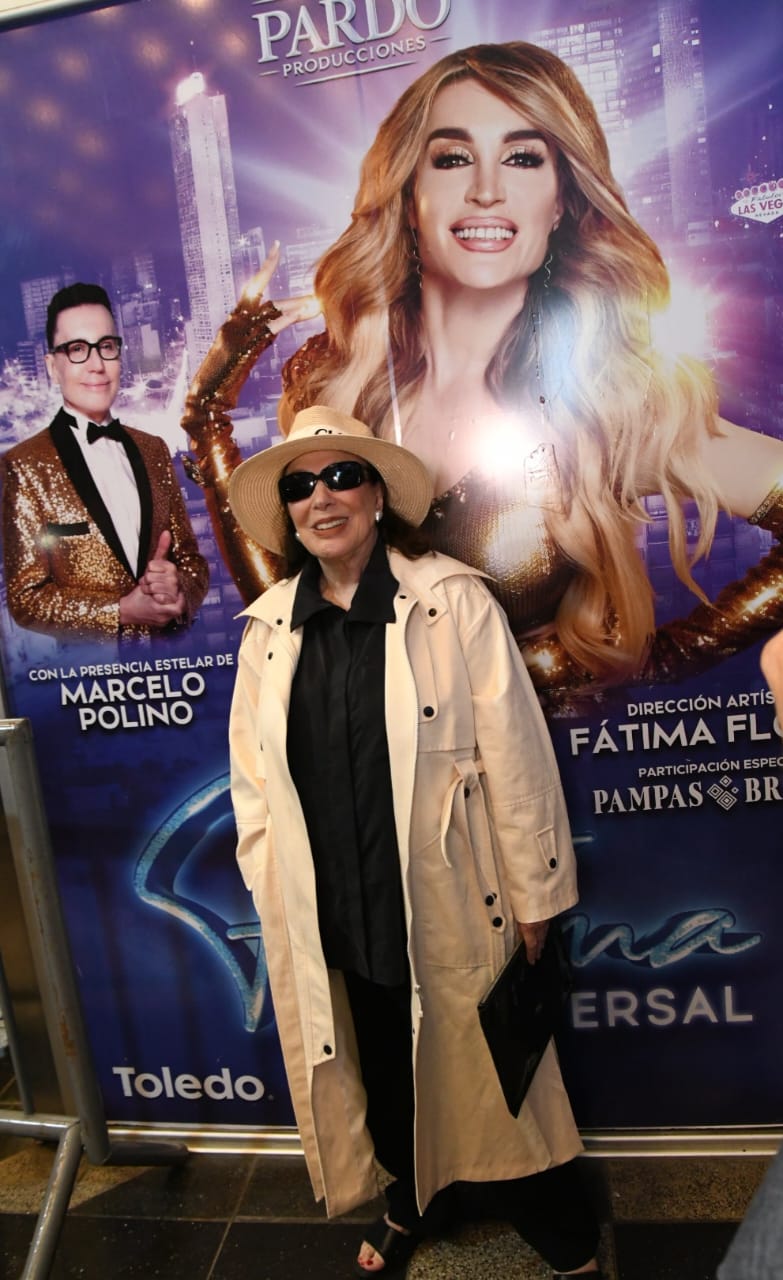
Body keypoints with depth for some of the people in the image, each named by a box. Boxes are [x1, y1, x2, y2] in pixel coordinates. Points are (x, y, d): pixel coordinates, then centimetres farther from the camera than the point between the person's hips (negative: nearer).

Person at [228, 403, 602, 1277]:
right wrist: (268, 889, 7)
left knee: (489, 1078, 16)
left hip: (448, 908, -3)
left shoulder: (453, 600, -13)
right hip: (328, 919, 4)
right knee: (381, 1076, 25)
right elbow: (250, 772, 6)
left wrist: (535, 897, -7)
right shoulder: (268, 625, -1)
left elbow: (516, 756, -11)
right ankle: (413, 1196, 57)